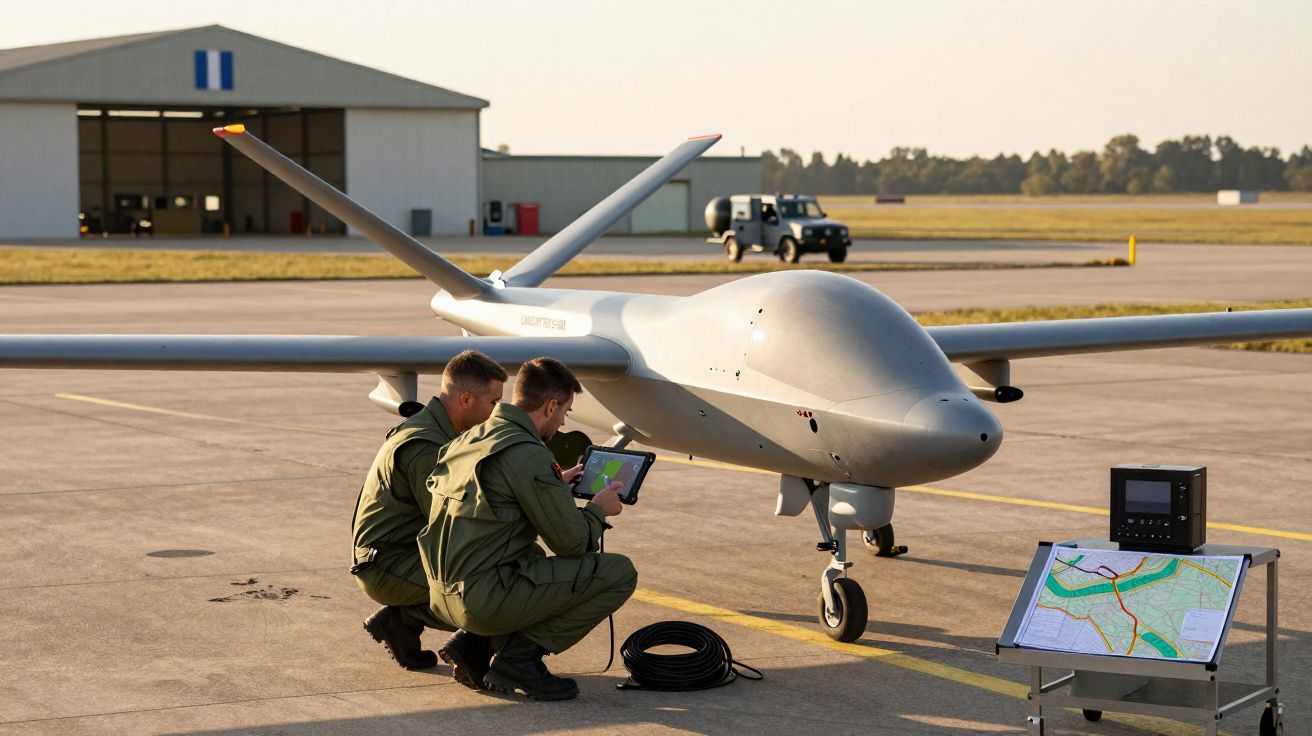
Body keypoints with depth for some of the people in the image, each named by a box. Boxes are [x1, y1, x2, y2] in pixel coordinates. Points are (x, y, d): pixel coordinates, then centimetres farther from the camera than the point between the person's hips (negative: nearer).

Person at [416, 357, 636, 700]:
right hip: (485, 600, -9)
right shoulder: (529, 456, -15)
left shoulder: (467, 441, 12)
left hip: (442, 596, 9)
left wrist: (559, 485, 36)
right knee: (619, 572, -4)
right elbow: (572, 541, -10)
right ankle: (521, 656, -4)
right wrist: (598, 509, 11)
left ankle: (473, 643, 16)